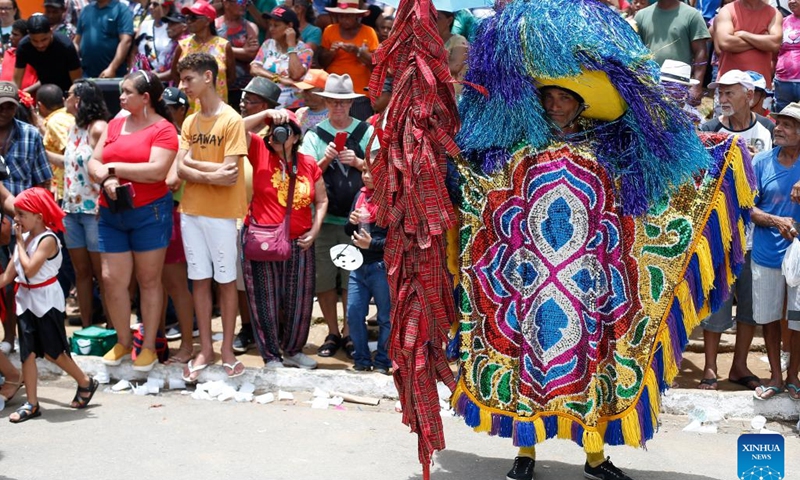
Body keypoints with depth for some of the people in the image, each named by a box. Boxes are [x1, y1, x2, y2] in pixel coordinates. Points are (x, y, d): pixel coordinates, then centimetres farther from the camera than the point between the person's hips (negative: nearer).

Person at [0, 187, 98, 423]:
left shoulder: (47, 240, -17)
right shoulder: (24, 238, 6)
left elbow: (30, 269, -28)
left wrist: (20, 242, -17)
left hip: (46, 300, -7)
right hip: (26, 300, 7)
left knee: (52, 352, 0)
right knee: (28, 352, 4)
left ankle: (86, 383, 20)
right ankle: (32, 403, 8)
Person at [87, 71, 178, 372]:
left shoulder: (163, 129, -8)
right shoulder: (115, 125, 11)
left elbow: (157, 171, -20)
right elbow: (93, 163, 8)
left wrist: (114, 167, -12)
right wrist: (106, 178, -14)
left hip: (150, 213, -6)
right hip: (111, 214, 6)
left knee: (149, 280, 5)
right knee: (112, 279, 5)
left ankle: (149, 346, 13)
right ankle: (123, 341, 20)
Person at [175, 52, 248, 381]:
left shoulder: (231, 120, -8)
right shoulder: (189, 123, 9)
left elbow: (230, 173, -16)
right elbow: (181, 170, 0)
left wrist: (193, 162, -7)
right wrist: (211, 175, -16)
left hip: (222, 213, -5)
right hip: (191, 211, 5)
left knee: (225, 280, 4)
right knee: (199, 279, 9)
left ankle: (227, 350, 13)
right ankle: (205, 349, 17)